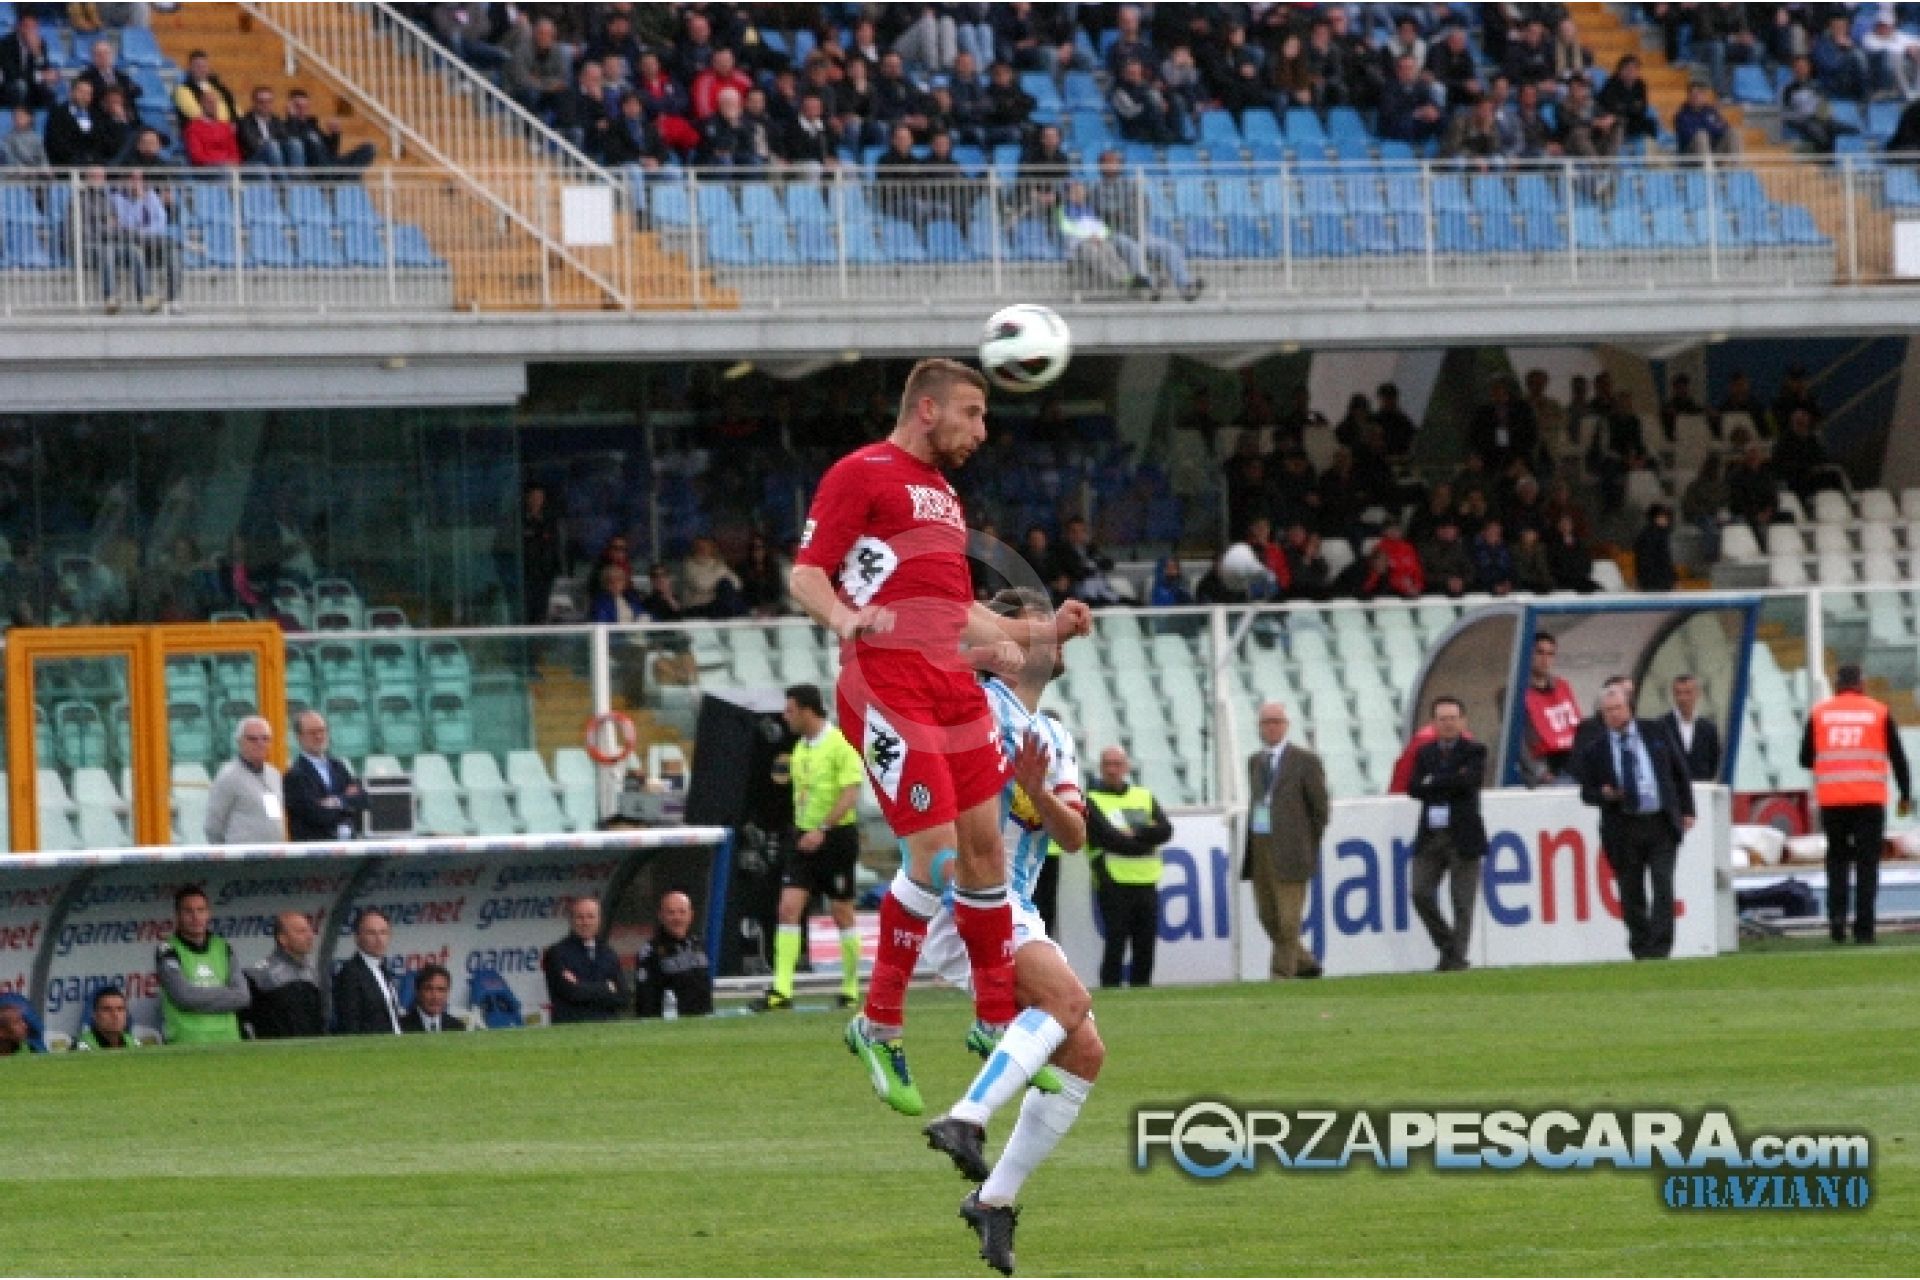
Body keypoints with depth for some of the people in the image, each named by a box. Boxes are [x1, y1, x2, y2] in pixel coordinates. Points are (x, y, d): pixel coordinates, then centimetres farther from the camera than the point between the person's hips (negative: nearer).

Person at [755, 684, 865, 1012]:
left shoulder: (839, 744, -12)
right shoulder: (800, 748, 12)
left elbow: (851, 793, -19)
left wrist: (822, 830, -26)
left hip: (835, 835, -7)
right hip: (804, 837, 7)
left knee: (842, 913, 3)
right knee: (789, 908, -6)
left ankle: (851, 988, 16)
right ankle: (781, 990, -11)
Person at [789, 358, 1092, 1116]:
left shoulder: (943, 495, 25)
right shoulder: (862, 475, -2)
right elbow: (807, 574, -8)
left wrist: (1040, 631, 26)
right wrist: (843, 618, -27)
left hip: (951, 685, 9)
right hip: (887, 682, -9)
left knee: (984, 846, 9)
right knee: (936, 849, -15)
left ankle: (997, 1019, 22)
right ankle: (879, 1025, -3)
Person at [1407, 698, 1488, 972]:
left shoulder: (1474, 752, 2)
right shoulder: (1425, 753, 14)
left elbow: (1471, 780, -16)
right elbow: (1414, 788, 0)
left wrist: (1434, 783, -8)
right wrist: (1452, 783, -10)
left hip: (1462, 837, -4)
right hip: (1430, 836, 4)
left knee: (1462, 902, -4)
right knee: (1421, 893, -4)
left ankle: (1457, 955, 1)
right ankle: (1447, 946, 13)